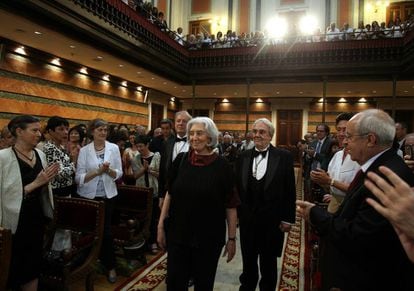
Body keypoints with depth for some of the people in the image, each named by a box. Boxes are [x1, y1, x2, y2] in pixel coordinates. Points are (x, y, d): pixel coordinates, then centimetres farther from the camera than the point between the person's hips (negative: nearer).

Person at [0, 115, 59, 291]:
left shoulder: (40, 154, 5)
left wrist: (48, 179, -6)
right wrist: (35, 183, -20)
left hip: (38, 217, 6)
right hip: (16, 221, -5)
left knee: (34, 264, 16)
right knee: (16, 267, 9)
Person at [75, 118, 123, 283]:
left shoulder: (114, 148, 0)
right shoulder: (84, 150, -3)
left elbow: (119, 173, 1)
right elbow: (79, 177, -7)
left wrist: (108, 170, -18)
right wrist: (97, 171, -19)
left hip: (107, 196, 0)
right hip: (88, 196, 0)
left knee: (106, 230, 4)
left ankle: (110, 266, 20)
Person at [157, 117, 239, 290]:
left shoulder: (222, 166, -10)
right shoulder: (180, 160, -3)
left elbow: (231, 205, -7)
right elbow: (170, 194, 5)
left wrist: (232, 238, -4)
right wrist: (161, 225, 5)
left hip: (209, 237, -2)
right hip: (178, 233, 2)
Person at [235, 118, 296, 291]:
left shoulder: (284, 157, -9)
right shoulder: (243, 157, 1)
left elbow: (289, 191, -7)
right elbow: (237, 188, 3)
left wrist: (288, 219, -6)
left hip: (272, 221, -2)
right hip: (247, 219, 3)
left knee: (269, 262, 17)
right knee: (248, 261, 19)